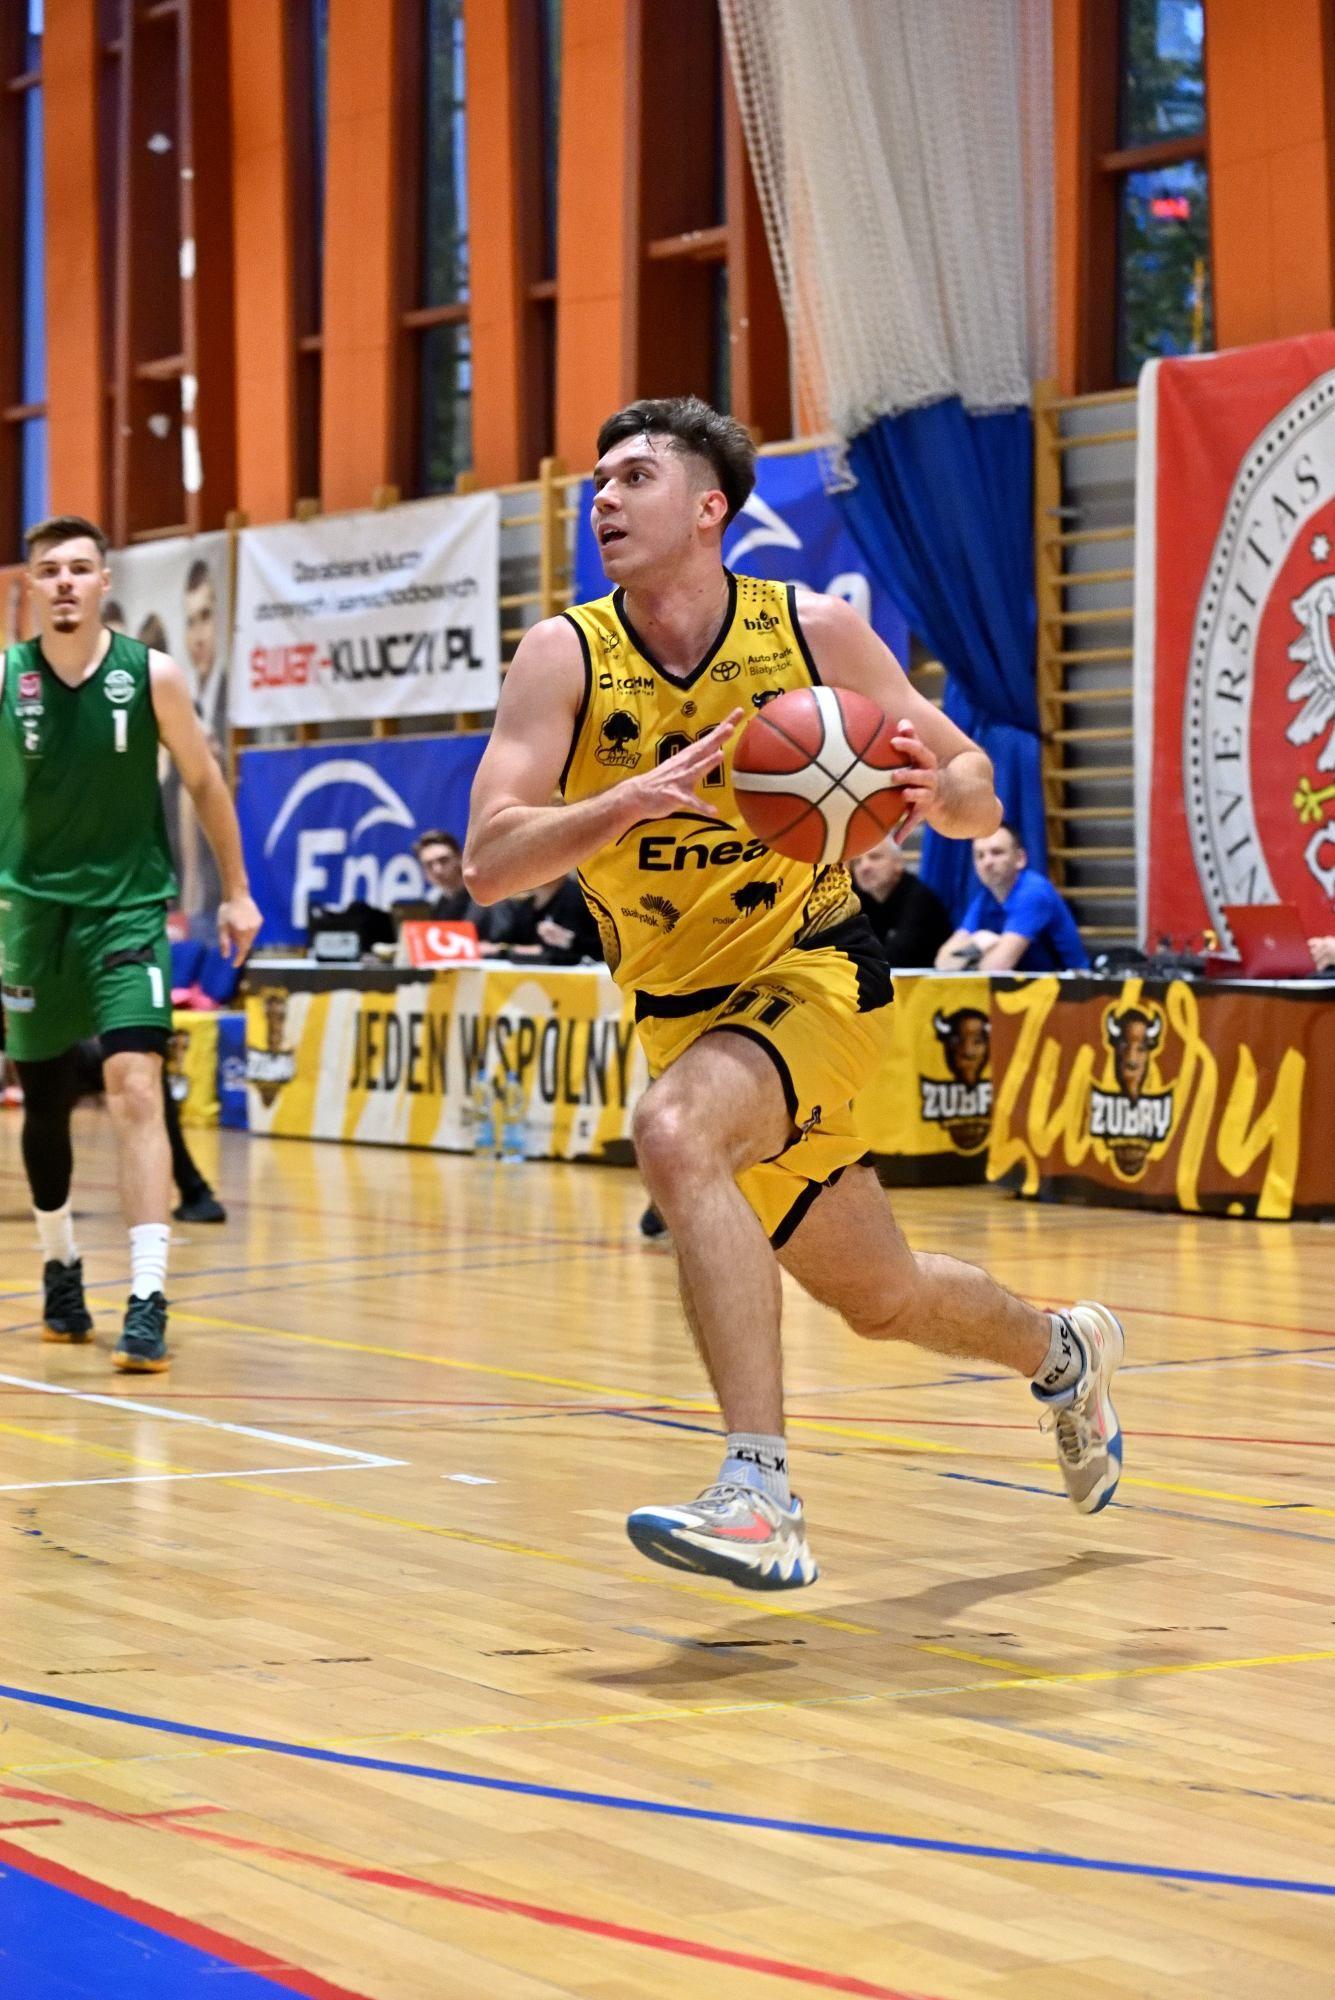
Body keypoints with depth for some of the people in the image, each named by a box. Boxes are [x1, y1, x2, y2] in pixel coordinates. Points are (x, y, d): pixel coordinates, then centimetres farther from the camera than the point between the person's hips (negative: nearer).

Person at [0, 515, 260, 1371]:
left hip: (128, 905, -2)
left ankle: (149, 1300, -19)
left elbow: (205, 782, 5)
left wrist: (237, 891, 8)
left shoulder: (152, 675, -7)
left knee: (135, 1085, -17)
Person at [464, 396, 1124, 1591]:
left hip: (816, 973, -4)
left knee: (674, 1132, -34)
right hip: (683, 1008, 4)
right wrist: (633, 799, -35)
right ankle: (1063, 1351, 49)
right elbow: (487, 865, -19)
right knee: (881, 1296, 16)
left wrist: (936, 791, -25)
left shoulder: (812, 633, -10)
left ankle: (762, 1495, -36)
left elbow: (976, 791, -1)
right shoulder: (566, 657, -9)